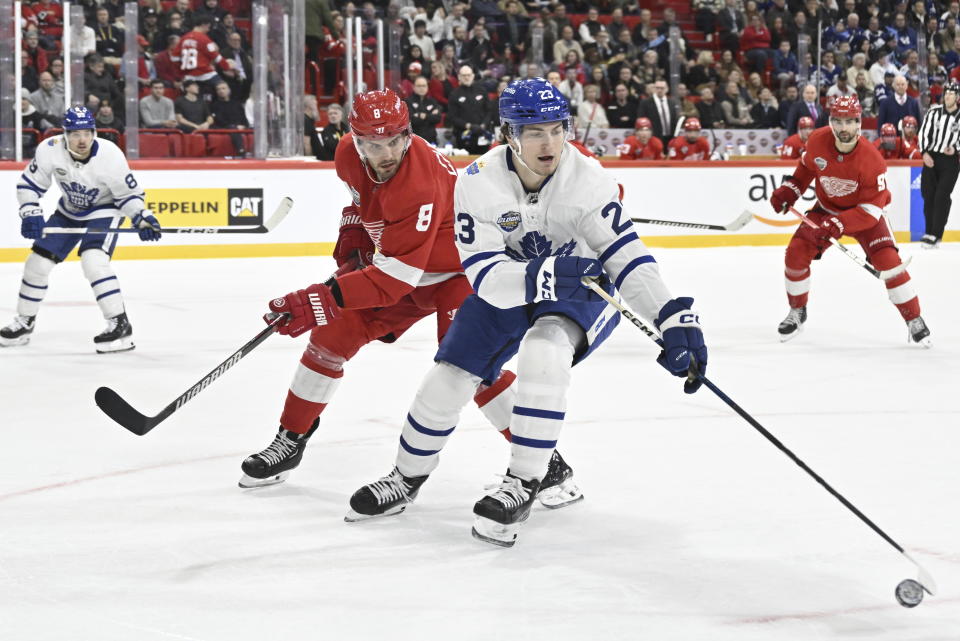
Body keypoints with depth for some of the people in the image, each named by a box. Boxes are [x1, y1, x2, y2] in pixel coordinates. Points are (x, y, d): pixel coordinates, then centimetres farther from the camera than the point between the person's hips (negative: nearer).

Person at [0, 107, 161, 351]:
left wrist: (142, 218, -30)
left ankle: (120, 325, -22)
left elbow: (128, 193, -16)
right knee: (38, 261, 3)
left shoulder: (110, 155, -30)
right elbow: (28, 184, -10)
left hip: (104, 211, -4)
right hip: (68, 211, 5)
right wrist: (31, 214, -22)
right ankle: (24, 323, 23)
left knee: (94, 261, -28)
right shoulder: (50, 150, -24)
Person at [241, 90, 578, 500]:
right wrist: (352, 236, 1)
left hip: (457, 269, -7)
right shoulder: (350, 154, -14)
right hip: (391, 259, 8)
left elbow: (394, 278, -39)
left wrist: (321, 300, -44)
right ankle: (290, 441, 17)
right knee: (332, 336, 1)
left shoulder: (418, 189, -38)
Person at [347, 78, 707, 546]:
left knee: (543, 351, -33)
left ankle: (523, 485, -21)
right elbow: (483, 274, -29)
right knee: (447, 381, 2)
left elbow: (625, 253, -28)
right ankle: (407, 477, 31)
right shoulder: (478, 182, -24)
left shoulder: (586, 178, -28)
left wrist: (674, 319, -39)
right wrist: (538, 277, -49)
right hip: (505, 291, 3)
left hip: (581, 287, -3)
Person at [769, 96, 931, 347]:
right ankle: (797, 312, 13)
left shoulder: (872, 159, -31)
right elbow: (806, 166, 7)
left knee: (887, 259, -20)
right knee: (796, 253, -10)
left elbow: (873, 207, -29)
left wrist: (839, 224, -39)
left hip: (865, 212, -3)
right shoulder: (817, 141, -19)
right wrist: (789, 190, -3)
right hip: (827, 208, 4)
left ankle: (914, 321, -7)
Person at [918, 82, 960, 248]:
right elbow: (924, 132, 3)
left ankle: (935, 235, -11)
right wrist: (925, 153, -7)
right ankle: (929, 232, 15)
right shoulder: (934, 112, 3)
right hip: (931, 158, 3)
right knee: (928, 195, 4)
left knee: (942, 197, -11)